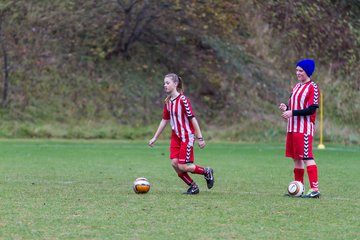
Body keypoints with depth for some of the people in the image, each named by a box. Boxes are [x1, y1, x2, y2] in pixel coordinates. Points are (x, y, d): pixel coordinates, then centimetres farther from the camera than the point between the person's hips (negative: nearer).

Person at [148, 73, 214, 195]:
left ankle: (207, 172, 14)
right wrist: (155, 138, 15)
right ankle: (193, 186, 11)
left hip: (187, 136, -7)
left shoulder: (183, 100, -17)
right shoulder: (168, 102, 6)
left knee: (182, 166, -10)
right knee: (174, 163, -5)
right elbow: (164, 120, 15)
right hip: (176, 137, 7)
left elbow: (192, 119, -15)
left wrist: (200, 138, -15)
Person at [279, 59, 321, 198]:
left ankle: (314, 189, -16)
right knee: (296, 158, 11)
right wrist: (286, 108, 2)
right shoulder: (296, 87, 18)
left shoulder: (312, 87, -9)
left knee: (307, 157, -14)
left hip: (304, 129, -9)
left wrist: (293, 113, -20)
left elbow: (311, 109, -17)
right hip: (293, 128, 9)